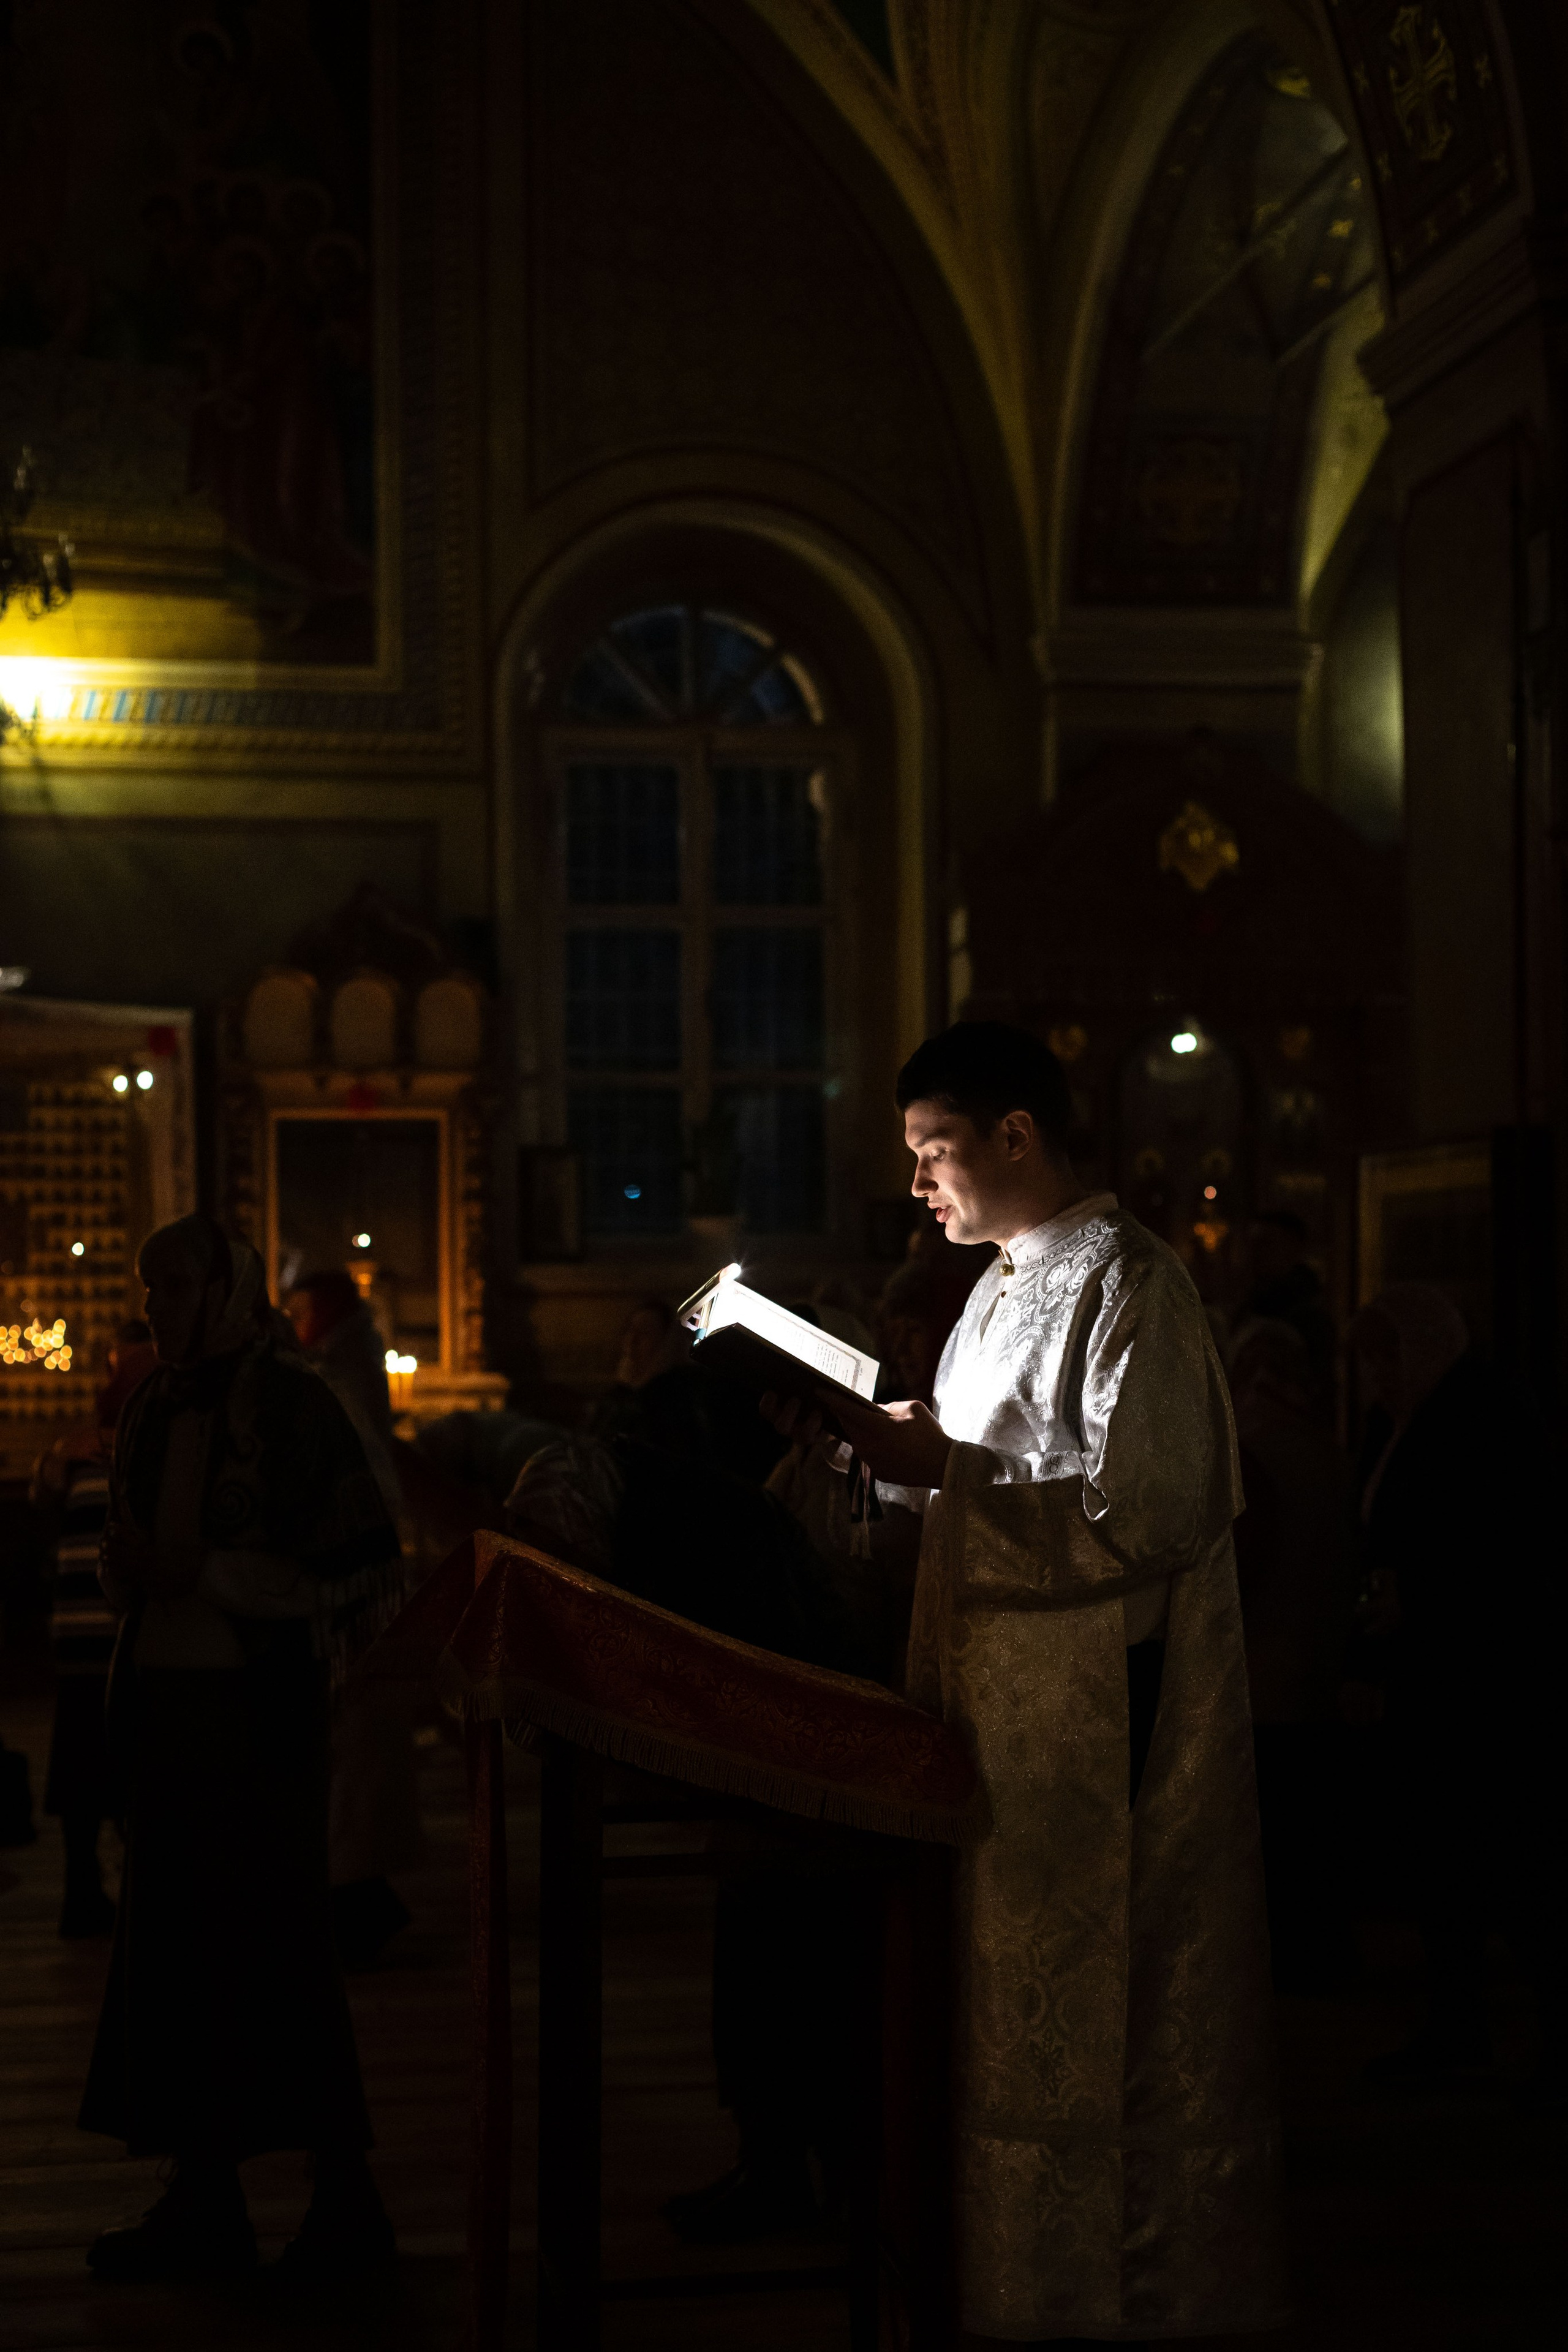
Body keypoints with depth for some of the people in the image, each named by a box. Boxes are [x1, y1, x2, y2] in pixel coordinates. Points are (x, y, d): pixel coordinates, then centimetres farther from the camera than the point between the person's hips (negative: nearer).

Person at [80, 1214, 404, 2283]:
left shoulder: (289, 1401, -9)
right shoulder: (155, 1407, 11)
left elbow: (368, 1563, -12)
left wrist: (206, 1572, -17)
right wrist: (129, 1564, 0)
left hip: (259, 1713, -6)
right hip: (167, 1703, 7)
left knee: (279, 1956, -2)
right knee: (177, 1960, 7)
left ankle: (347, 2197, 10)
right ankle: (206, 2204, 15)